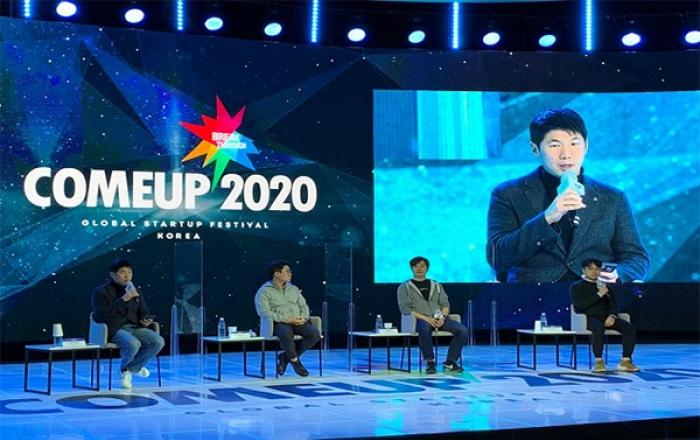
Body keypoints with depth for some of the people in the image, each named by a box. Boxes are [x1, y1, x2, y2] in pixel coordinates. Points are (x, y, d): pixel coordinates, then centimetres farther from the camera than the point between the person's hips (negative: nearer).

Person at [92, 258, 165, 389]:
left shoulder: (134, 291, 18)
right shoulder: (101, 292, -1)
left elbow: (144, 312, 24)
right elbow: (102, 315, -16)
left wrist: (146, 320, -2)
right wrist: (123, 299, -20)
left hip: (135, 327, 6)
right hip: (114, 330, -6)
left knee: (158, 341, -22)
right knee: (133, 344, -37)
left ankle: (129, 369, -3)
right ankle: (125, 367, 1)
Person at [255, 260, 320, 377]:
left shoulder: (293, 289, 21)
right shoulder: (264, 291, 1)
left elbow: (303, 306, 19)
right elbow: (265, 313, -11)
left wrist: (303, 318, -5)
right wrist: (286, 319, -18)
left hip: (298, 323, 6)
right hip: (278, 323, -6)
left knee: (314, 333, -24)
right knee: (287, 333, -41)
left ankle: (287, 356, -6)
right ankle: (295, 360, -14)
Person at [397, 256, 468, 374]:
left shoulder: (436, 285, 22)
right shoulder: (404, 287, 9)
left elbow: (445, 303, 15)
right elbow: (404, 308, -3)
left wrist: (442, 317, -9)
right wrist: (425, 318, -16)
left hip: (439, 319, 4)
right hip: (419, 320, -4)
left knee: (462, 330, -22)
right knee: (425, 329, -41)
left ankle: (450, 362, -13)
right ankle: (430, 363, -28)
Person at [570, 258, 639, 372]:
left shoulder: (606, 286, 21)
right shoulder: (576, 287, 6)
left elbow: (613, 304, 14)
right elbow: (580, 306, -10)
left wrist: (612, 316, -9)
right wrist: (599, 294, -14)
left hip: (605, 317, 5)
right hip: (588, 318, -5)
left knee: (630, 328, -19)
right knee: (599, 328, -40)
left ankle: (626, 361, -18)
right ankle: (599, 362, -34)